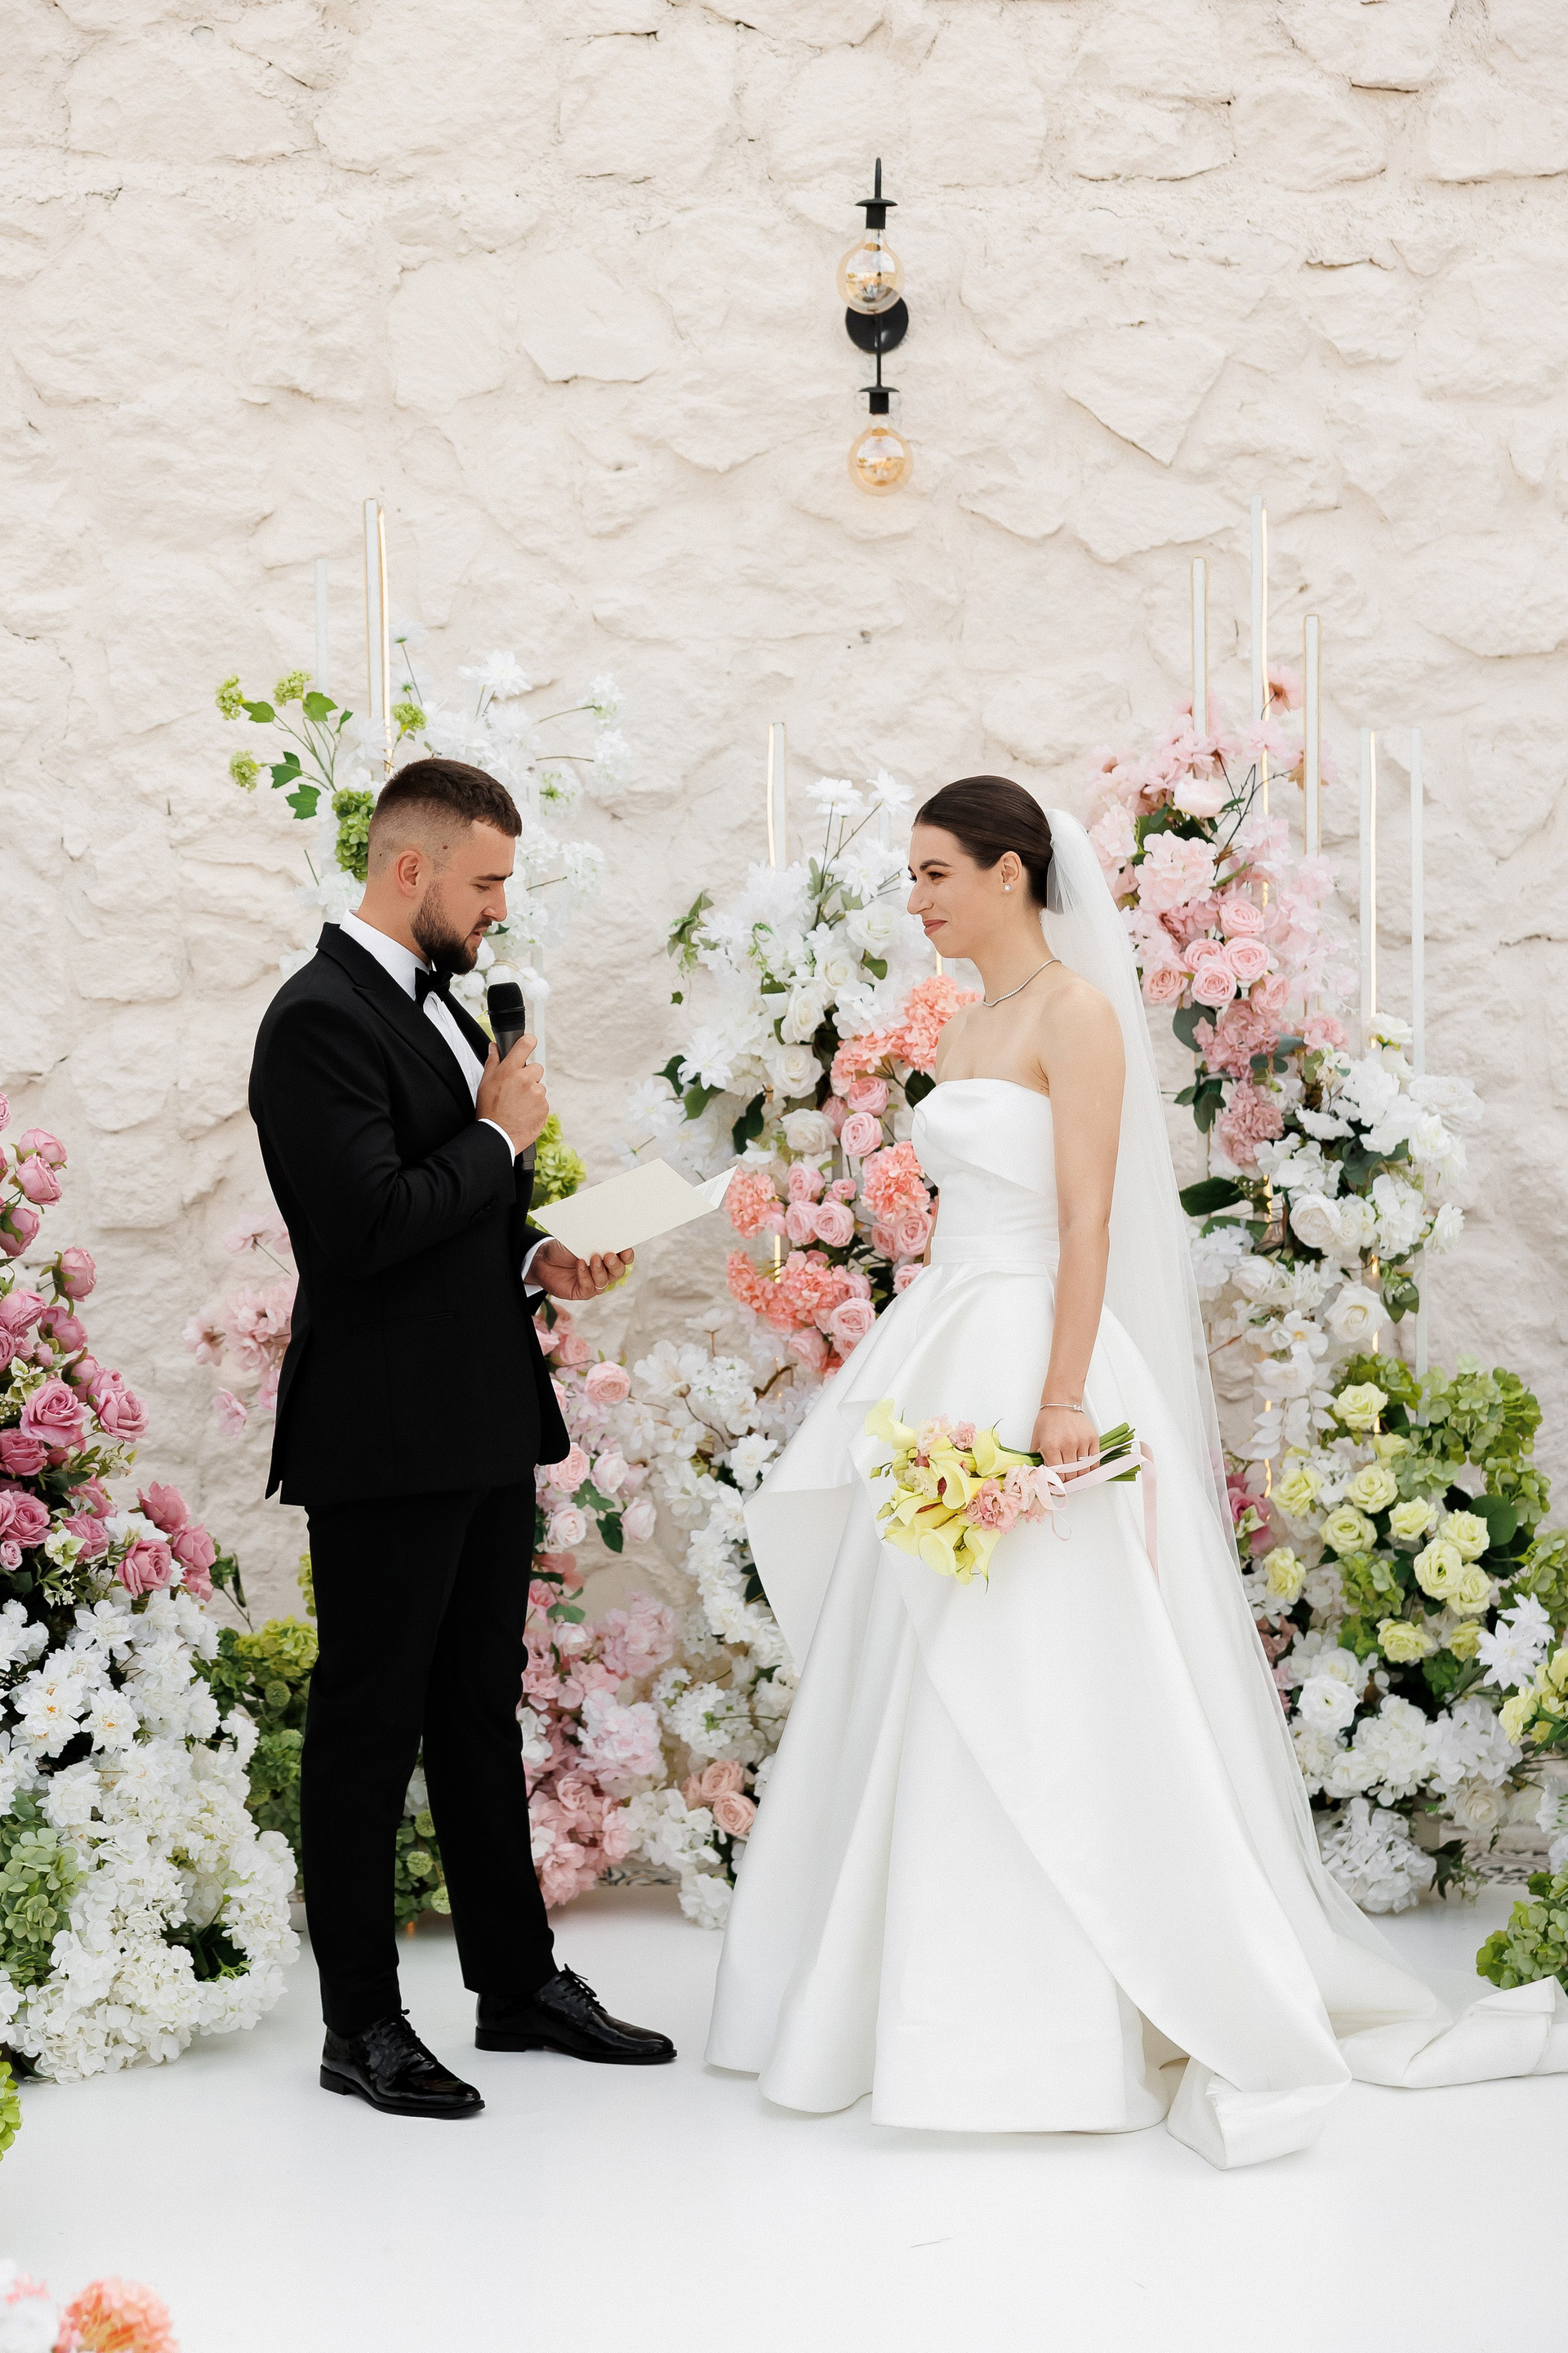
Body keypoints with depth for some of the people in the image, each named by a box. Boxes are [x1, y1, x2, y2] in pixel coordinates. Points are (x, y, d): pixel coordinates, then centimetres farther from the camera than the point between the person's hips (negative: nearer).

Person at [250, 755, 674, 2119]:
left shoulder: (437, 1002, 14)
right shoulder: (321, 1020, -16)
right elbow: (370, 1222, -25)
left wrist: (537, 1255, 4)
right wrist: (499, 1138, -13)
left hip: (484, 1424, 9)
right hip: (384, 1440, -9)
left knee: (483, 1711, 17)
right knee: (369, 1729, 1)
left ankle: (520, 1982, 27)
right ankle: (362, 2029, 10)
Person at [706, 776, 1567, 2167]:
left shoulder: (1076, 1012, -9)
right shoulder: (970, 1026, 16)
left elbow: (1089, 1223, -16)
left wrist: (1062, 1399, -22)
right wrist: (914, 1388, 18)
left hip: (1034, 1360, -9)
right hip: (949, 1356, 9)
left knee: (1037, 1694, -7)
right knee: (929, 1683, 10)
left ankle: (1066, 2028, -1)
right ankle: (958, 1998, 18)